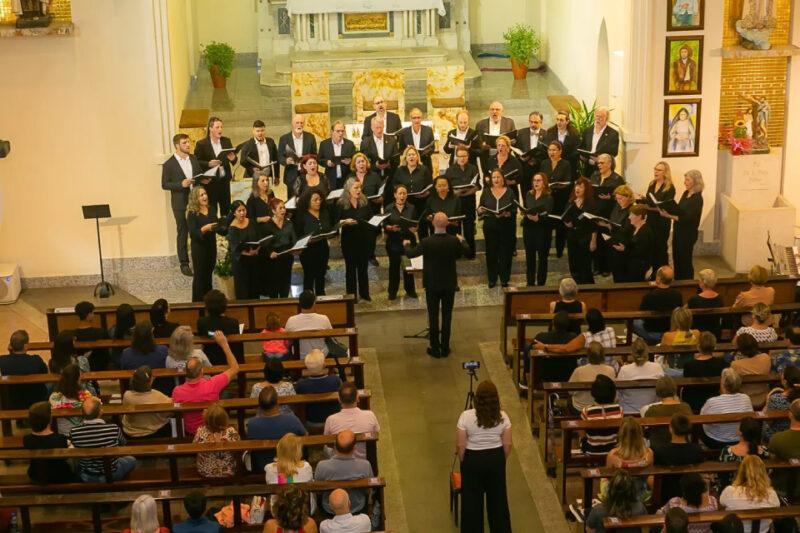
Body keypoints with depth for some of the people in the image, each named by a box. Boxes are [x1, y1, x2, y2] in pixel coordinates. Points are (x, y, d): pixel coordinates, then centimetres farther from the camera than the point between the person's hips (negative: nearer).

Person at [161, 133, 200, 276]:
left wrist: (203, 180, -4)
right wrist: (181, 184, -20)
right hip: (180, 203, -4)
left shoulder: (194, 159, 8)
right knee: (182, 233, 2)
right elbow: (164, 184, -8)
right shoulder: (169, 164, -8)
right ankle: (184, 264, 9)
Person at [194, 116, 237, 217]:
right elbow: (196, 162, -6)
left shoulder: (226, 141, 7)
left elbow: (234, 159, 11)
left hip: (224, 180, 4)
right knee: (212, 211, 1)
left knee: (226, 208, 10)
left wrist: (233, 159, -13)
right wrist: (208, 164, -22)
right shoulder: (201, 144, -6)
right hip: (210, 182, -4)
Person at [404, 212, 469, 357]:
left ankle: (435, 348, 15)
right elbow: (466, 250, 7)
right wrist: (462, 240, 29)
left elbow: (411, 254, -5)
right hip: (449, 284, 2)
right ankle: (445, 348, 19)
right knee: (447, 316, 12)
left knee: (433, 317, 9)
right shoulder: (454, 241, -15)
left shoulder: (426, 242, -21)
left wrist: (406, 245, 18)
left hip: (432, 285, -2)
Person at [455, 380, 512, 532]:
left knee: (472, 500, 9)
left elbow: (460, 445, -12)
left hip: (472, 460, -2)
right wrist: (501, 461, 13)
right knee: (498, 497, 15)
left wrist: (463, 462, 3)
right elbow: (507, 444, -3)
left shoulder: (466, 416, -17)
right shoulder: (502, 416, -9)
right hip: (496, 458, 2)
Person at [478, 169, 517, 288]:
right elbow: (480, 208, 6)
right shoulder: (486, 192, 6)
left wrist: (506, 214, -21)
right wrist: (480, 210, -17)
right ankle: (492, 279, 15)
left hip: (506, 227, -1)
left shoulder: (510, 192, 2)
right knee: (491, 253, 3)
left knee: (506, 253, 3)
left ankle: (504, 279, 16)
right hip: (490, 227, 1)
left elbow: (514, 210, -2)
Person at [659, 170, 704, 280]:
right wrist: (666, 210, -7)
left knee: (685, 260, 3)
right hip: (679, 231, 8)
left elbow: (687, 218, -25)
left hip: (688, 234, -8)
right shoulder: (686, 193, 7)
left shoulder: (697, 198, -18)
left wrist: (669, 216, -32)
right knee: (677, 258, 15)